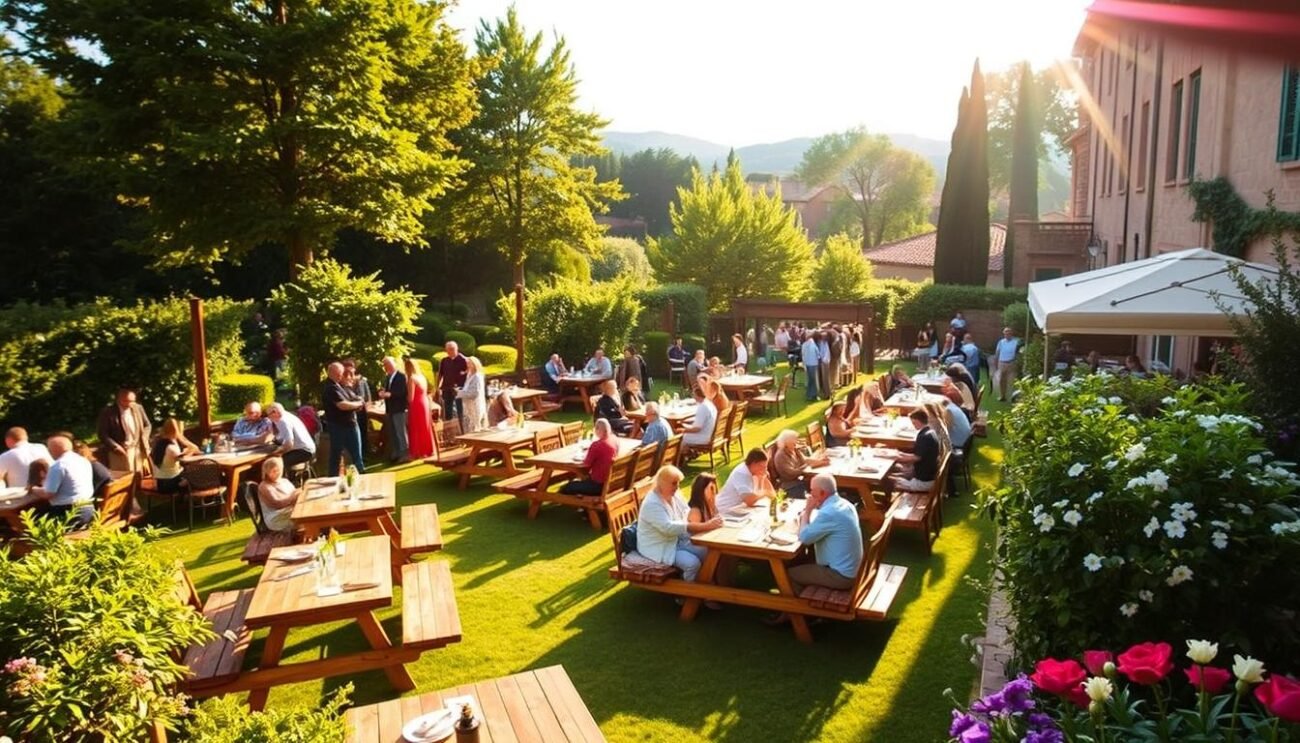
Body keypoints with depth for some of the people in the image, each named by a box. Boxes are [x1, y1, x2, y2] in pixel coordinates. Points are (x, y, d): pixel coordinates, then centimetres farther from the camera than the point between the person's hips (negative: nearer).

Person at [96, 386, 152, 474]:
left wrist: (143, 440, 0)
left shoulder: (138, 408, 4)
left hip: (137, 451, 4)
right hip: (118, 452, -4)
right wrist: (115, 447, -16)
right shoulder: (107, 412, -8)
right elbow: (102, 433, -8)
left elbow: (147, 425, 15)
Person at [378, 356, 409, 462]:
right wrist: (382, 392, -9)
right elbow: (386, 390, 14)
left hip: (399, 409, -8)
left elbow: (404, 392, -19)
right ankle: (395, 454, 20)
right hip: (390, 409, 8)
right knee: (392, 433, 12)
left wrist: (390, 394, -25)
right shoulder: (387, 377, 16)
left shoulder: (401, 376, -10)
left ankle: (404, 454, 0)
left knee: (400, 432, -6)